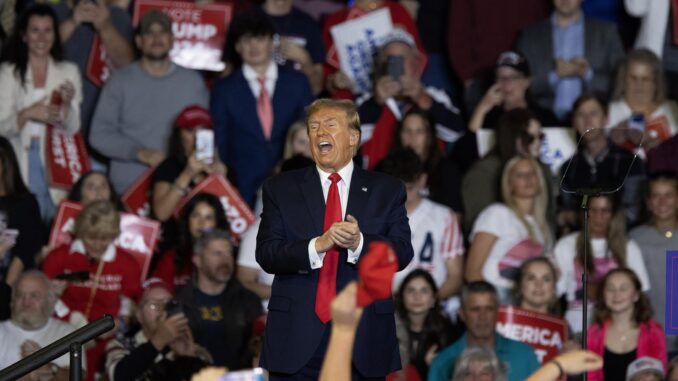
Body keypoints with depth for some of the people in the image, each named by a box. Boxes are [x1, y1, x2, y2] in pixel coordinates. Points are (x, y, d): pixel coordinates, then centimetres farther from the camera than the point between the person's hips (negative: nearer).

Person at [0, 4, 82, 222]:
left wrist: (67, 104, -16)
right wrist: (27, 114, -19)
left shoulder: (69, 71, 8)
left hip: (56, 169, 1)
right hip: (21, 167, -1)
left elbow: (72, 128, 3)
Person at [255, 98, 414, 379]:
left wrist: (359, 243, -21)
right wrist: (317, 246, -19)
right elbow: (266, 254, -2)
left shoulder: (387, 190, 9)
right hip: (296, 339, 0)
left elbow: (402, 253, -1)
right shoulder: (280, 188, 8)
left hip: (363, 338, 0)